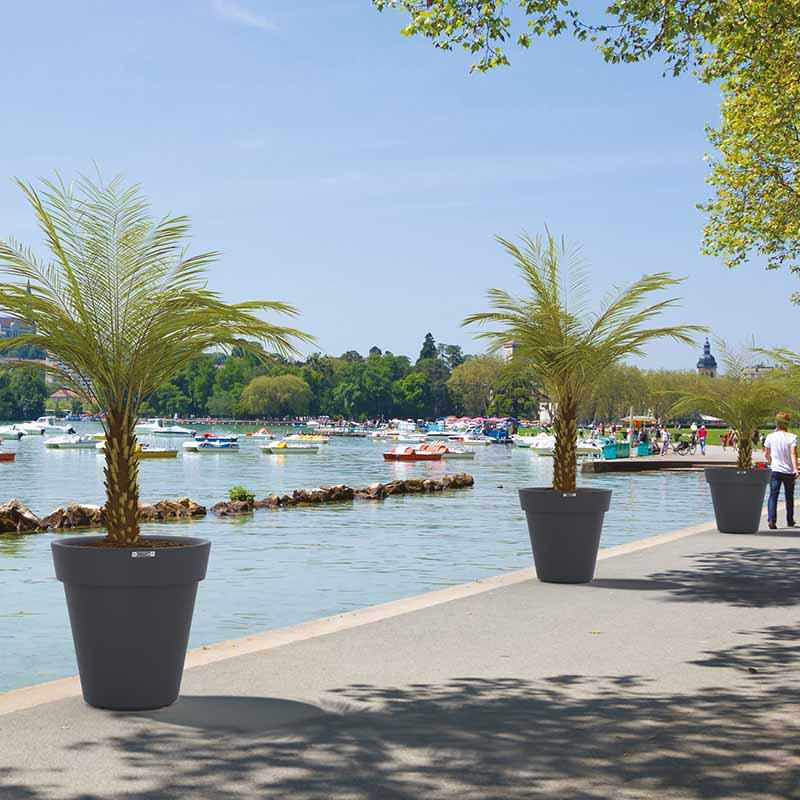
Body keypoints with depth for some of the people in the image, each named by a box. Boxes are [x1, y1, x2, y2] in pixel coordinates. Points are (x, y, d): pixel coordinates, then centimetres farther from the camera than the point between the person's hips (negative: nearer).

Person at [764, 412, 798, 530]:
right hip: (789, 471, 0)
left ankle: (771, 520, -19)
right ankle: (790, 521, 29)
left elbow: (766, 454, 8)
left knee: (773, 496, -2)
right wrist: (795, 468, -25)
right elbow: (793, 454, -19)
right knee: (789, 497, 17)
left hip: (775, 470, 0)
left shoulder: (770, 437, -1)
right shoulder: (792, 437, -7)